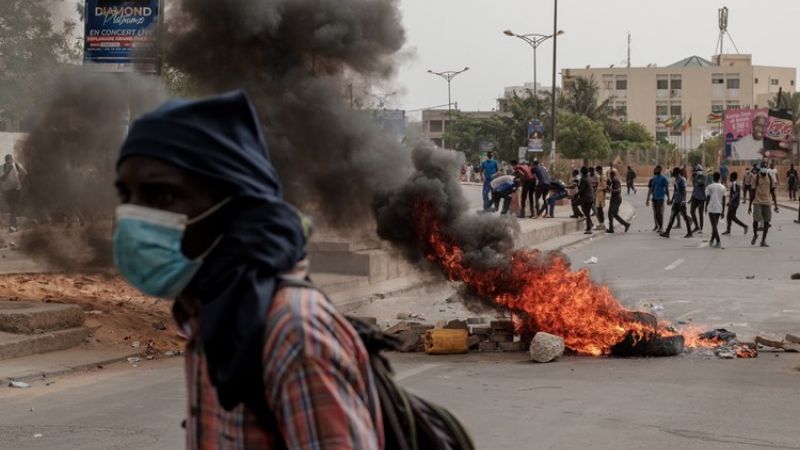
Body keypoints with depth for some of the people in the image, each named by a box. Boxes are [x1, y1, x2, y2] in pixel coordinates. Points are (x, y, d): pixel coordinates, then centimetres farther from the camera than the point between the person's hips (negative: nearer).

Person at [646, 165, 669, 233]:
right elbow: (650, 190, 16)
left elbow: (667, 189, -2)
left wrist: (668, 198, -7)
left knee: (660, 212, -10)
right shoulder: (652, 179, 12)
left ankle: (661, 228, -8)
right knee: (655, 213, 7)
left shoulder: (664, 179, -3)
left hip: (661, 198, -5)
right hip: (654, 198, 5)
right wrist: (648, 200, 14)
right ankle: (657, 226, 19)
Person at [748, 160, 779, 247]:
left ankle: (763, 241, 10)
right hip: (757, 202, -3)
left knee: (767, 221, 1)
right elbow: (753, 192, 0)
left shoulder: (770, 178, 6)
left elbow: (772, 192, 10)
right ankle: (755, 235, 16)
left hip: (766, 202, 3)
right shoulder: (756, 178, -3)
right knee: (756, 220, -13)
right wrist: (750, 205, -1)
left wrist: (776, 205, 6)